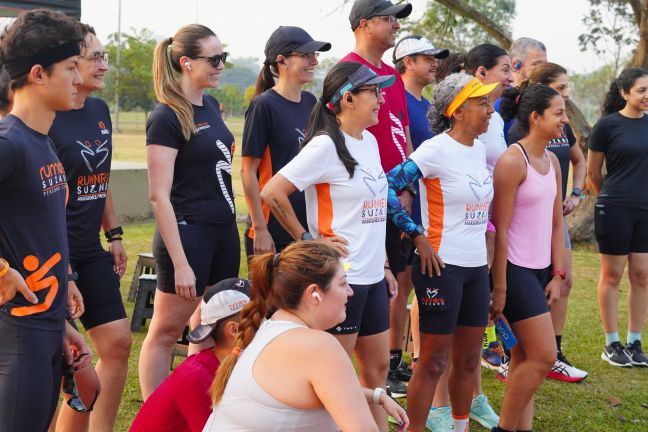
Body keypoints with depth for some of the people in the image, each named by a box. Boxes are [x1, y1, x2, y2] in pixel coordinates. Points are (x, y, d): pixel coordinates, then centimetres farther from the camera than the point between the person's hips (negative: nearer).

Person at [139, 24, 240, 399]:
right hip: (188, 234, -8)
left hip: (224, 231, 8)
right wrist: (180, 263, -20)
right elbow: (159, 196, -17)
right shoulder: (166, 118, -14)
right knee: (166, 333, 3)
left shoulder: (211, 105, 9)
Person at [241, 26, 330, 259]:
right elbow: (248, 171, -11)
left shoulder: (310, 102, 9)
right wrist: (259, 229, -14)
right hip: (273, 234, -6)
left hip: (308, 228, 6)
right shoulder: (264, 106, -10)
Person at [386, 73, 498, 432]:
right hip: (441, 266, -7)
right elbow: (386, 188, -18)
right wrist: (417, 235, -15)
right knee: (433, 362, -1)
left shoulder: (479, 149, 9)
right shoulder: (436, 150, -14)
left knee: (469, 359, 14)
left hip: (477, 267, 7)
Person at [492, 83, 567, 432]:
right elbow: (500, 229, -15)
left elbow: (556, 223, 13)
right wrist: (499, 288, -14)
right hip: (516, 270, -8)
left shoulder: (552, 161, 10)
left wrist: (557, 275, 8)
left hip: (541, 271, 8)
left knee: (524, 357, 11)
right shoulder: (512, 161, -15)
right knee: (544, 356, -7)